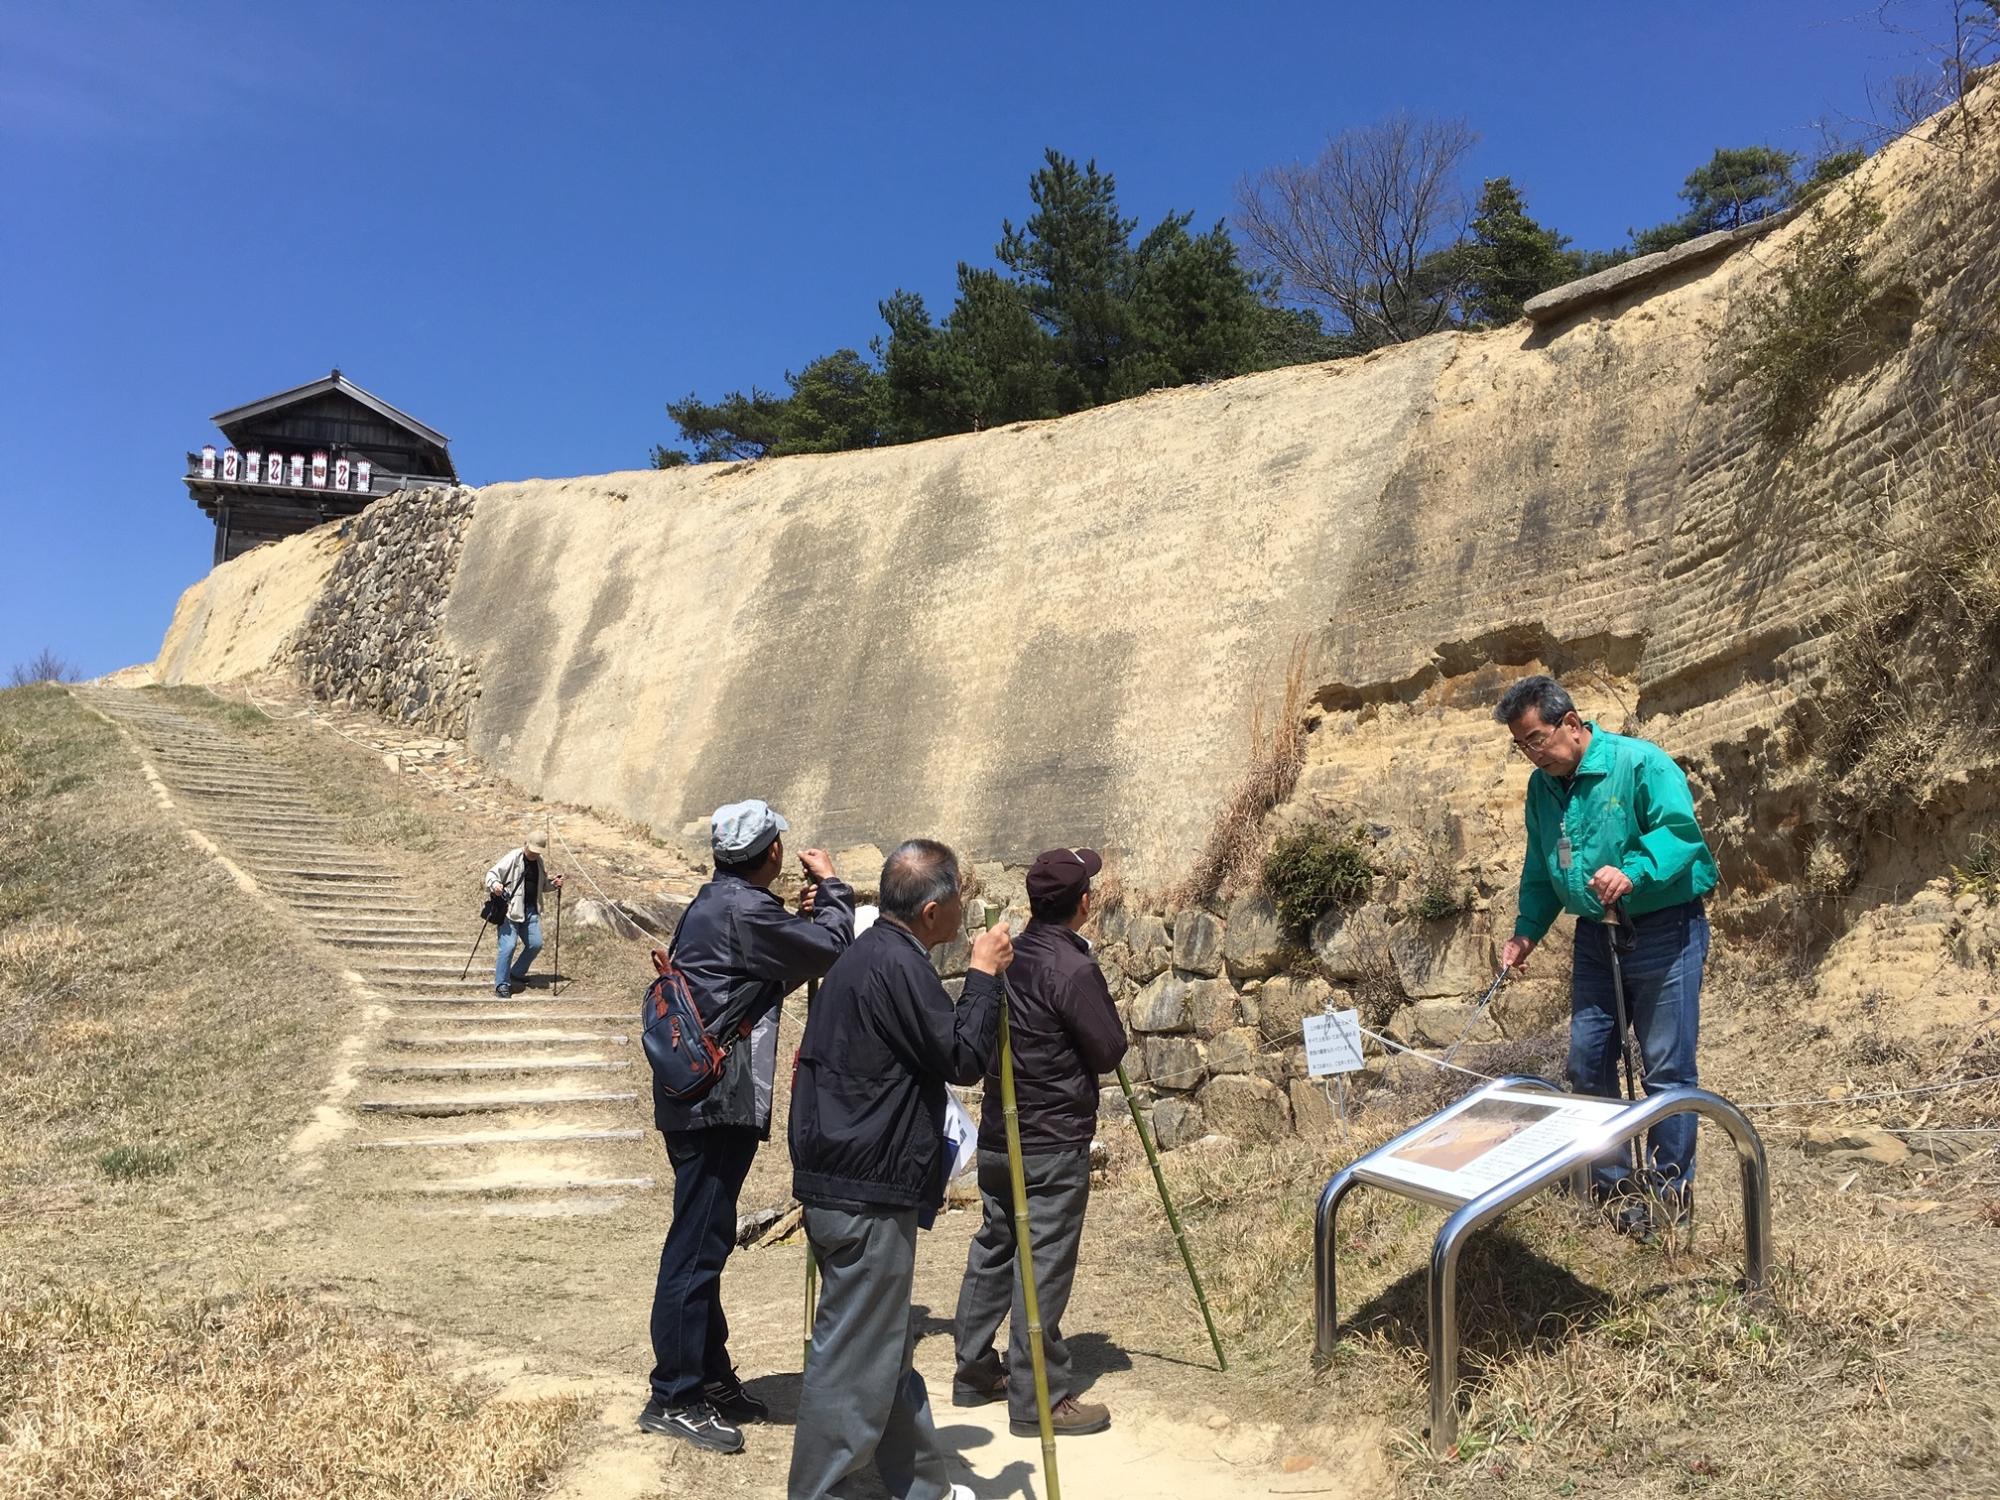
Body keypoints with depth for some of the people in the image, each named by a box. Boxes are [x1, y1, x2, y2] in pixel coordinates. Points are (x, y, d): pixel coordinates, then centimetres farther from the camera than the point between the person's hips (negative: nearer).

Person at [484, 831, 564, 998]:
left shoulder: (540, 862, 12)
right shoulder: (512, 858, -9)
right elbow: (492, 873, -12)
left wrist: (553, 884, 6)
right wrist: (495, 884, -33)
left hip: (530, 910, 7)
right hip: (510, 909, -7)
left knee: (535, 944, 7)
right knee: (508, 945, -12)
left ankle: (516, 975, 26)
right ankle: (501, 984, -3)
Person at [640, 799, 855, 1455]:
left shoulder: (714, 903, 15)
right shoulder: (745, 911, -17)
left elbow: (774, 974, 20)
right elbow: (830, 950, -12)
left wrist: (804, 914, 9)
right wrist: (831, 887, 3)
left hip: (700, 1098, 11)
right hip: (718, 1103, -11)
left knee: (705, 1241, 16)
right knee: (697, 1246, -3)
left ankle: (711, 1379, 27)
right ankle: (673, 1397, 5)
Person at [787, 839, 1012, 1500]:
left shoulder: (868, 954, 13)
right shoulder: (898, 964, -19)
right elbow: (962, 1058, -17)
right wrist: (984, 974, -9)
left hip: (839, 1183, 11)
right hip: (866, 1196, -11)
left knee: (888, 1347, 20)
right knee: (854, 1358, -1)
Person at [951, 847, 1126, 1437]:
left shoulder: (1010, 956, 3)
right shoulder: (1074, 970, -20)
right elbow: (1108, 1052, -14)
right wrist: (1110, 1011, 5)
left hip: (998, 1136, 8)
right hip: (1054, 1146, -8)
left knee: (991, 1250, 17)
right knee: (1044, 1270, -1)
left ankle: (975, 1371, 28)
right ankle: (1039, 1399, 7)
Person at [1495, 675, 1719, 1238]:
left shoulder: (1641, 763, -13)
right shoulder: (1542, 787, 8)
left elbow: (1679, 829, -24)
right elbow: (1540, 870, 17)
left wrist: (1632, 873, -39)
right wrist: (1527, 932, 6)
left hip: (1664, 931, -7)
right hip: (1595, 937, 7)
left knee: (1667, 1067, 0)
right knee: (1586, 1062, 8)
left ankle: (1669, 1190, 15)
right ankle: (1609, 1182, 23)